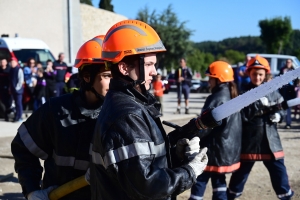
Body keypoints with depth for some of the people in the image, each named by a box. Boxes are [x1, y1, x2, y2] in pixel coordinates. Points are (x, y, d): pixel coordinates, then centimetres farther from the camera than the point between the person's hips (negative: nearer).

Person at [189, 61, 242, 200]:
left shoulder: (217, 98, -19)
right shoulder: (232, 96, 10)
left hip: (215, 149, -9)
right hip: (228, 149, 9)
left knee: (200, 182, -1)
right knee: (219, 182, 16)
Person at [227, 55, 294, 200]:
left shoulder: (272, 91, 3)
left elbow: (282, 110, 7)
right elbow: (241, 116, -15)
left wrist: (277, 115, -14)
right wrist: (258, 106, -25)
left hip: (270, 139, 2)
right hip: (249, 139, -2)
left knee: (278, 169, 8)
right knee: (242, 169, 13)